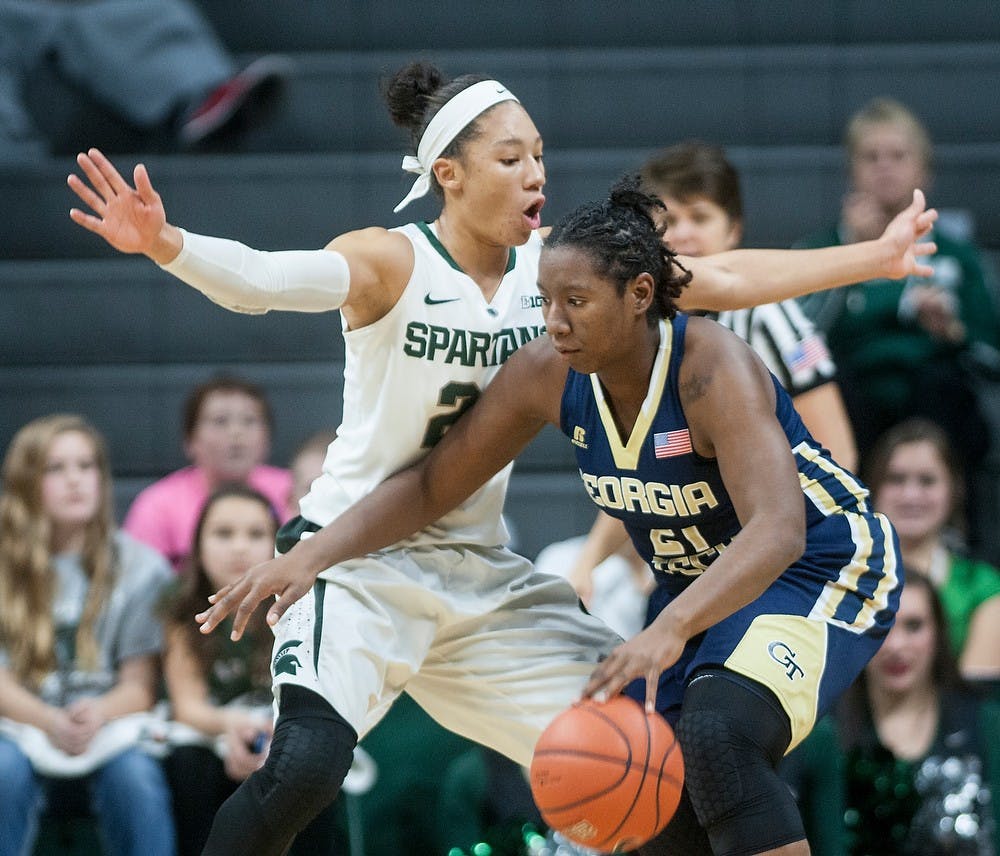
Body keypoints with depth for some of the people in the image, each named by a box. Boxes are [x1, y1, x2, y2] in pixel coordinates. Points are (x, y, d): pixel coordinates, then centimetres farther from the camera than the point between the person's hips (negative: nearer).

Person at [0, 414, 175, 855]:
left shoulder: (139, 566, 7)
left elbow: (140, 684, 3)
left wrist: (99, 714, -21)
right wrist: (50, 722, -22)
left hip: (108, 724, 0)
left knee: (136, 776, -33)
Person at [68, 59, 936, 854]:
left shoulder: (555, 265, 2)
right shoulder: (391, 263, -14)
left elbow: (723, 281, 6)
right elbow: (270, 279, -33)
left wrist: (874, 258, 5)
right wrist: (164, 243, -53)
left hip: (480, 575, 7)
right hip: (359, 560, -6)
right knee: (306, 765, -28)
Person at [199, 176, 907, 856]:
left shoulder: (713, 367, -32)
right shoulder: (549, 375, -14)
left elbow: (775, 531, -44)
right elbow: (433, 485, -3)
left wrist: (668, 632, -59)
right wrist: (310, 556, -17)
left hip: (825, 569, -7)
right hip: (702, 582, 7)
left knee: (718, 734, -32)